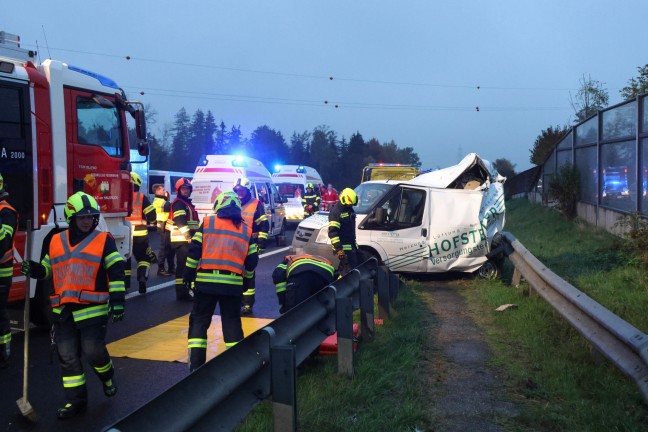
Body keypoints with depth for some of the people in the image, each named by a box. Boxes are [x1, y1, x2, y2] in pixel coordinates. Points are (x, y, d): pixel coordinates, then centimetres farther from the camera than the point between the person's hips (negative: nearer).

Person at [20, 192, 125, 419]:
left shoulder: (104, 240, -4)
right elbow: (48, 270, 21)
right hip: (64, 311, 5)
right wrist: (34, 269, -1)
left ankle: (107, 377, 29)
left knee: (93, 351, -5)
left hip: (93, 309, -4)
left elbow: (116, 272, -8)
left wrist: (117, 301, -14)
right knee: (68, 357, 7)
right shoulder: (56, 241, 10)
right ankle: (76, 400, 20)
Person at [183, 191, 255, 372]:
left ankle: (196, 365, 4)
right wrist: (246, 279, 22)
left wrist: (188, 274, 9)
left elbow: (194, 250, 1)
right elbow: (252, 261, 9)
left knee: (199, 321, 9)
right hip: (233, 283, 1)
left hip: (206, 280, -1)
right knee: (232, 322, 11)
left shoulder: (207, 221, 5)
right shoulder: (247, 229, 10)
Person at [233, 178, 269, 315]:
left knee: (248, 276, -2)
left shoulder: (256, 204, -4)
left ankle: (247, 304, 5)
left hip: (250, 247, -5)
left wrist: (261, 242, -10)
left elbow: (264, 225, -6)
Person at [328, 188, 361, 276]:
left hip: (352, 245, 9)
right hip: (344, 247, -9)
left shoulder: (349, 209, 14)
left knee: (357, 265, 14)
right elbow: (332, 232, -23)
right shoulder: (336, 211, -16)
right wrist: (338, 248, -28)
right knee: (349, 269, -12)